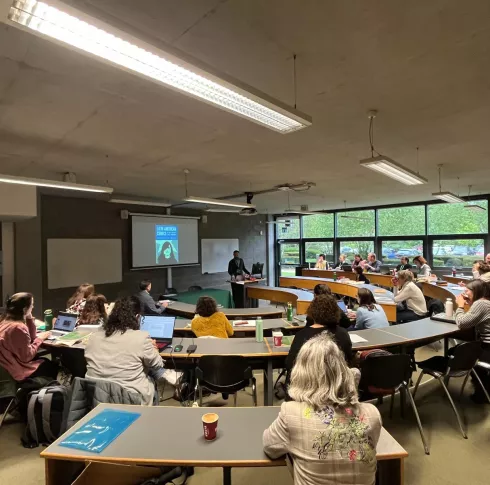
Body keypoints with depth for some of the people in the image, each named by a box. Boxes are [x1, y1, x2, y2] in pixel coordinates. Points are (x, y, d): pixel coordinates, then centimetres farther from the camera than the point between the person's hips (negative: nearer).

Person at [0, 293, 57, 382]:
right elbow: (27, 357, -21)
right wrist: (40, 338, -9)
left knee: (45, 361, 26)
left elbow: (30, 338, 9)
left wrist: (29, 318, 0)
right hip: (16, 371, -9)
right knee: (52, 366, 15)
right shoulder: (18, 327, -28)